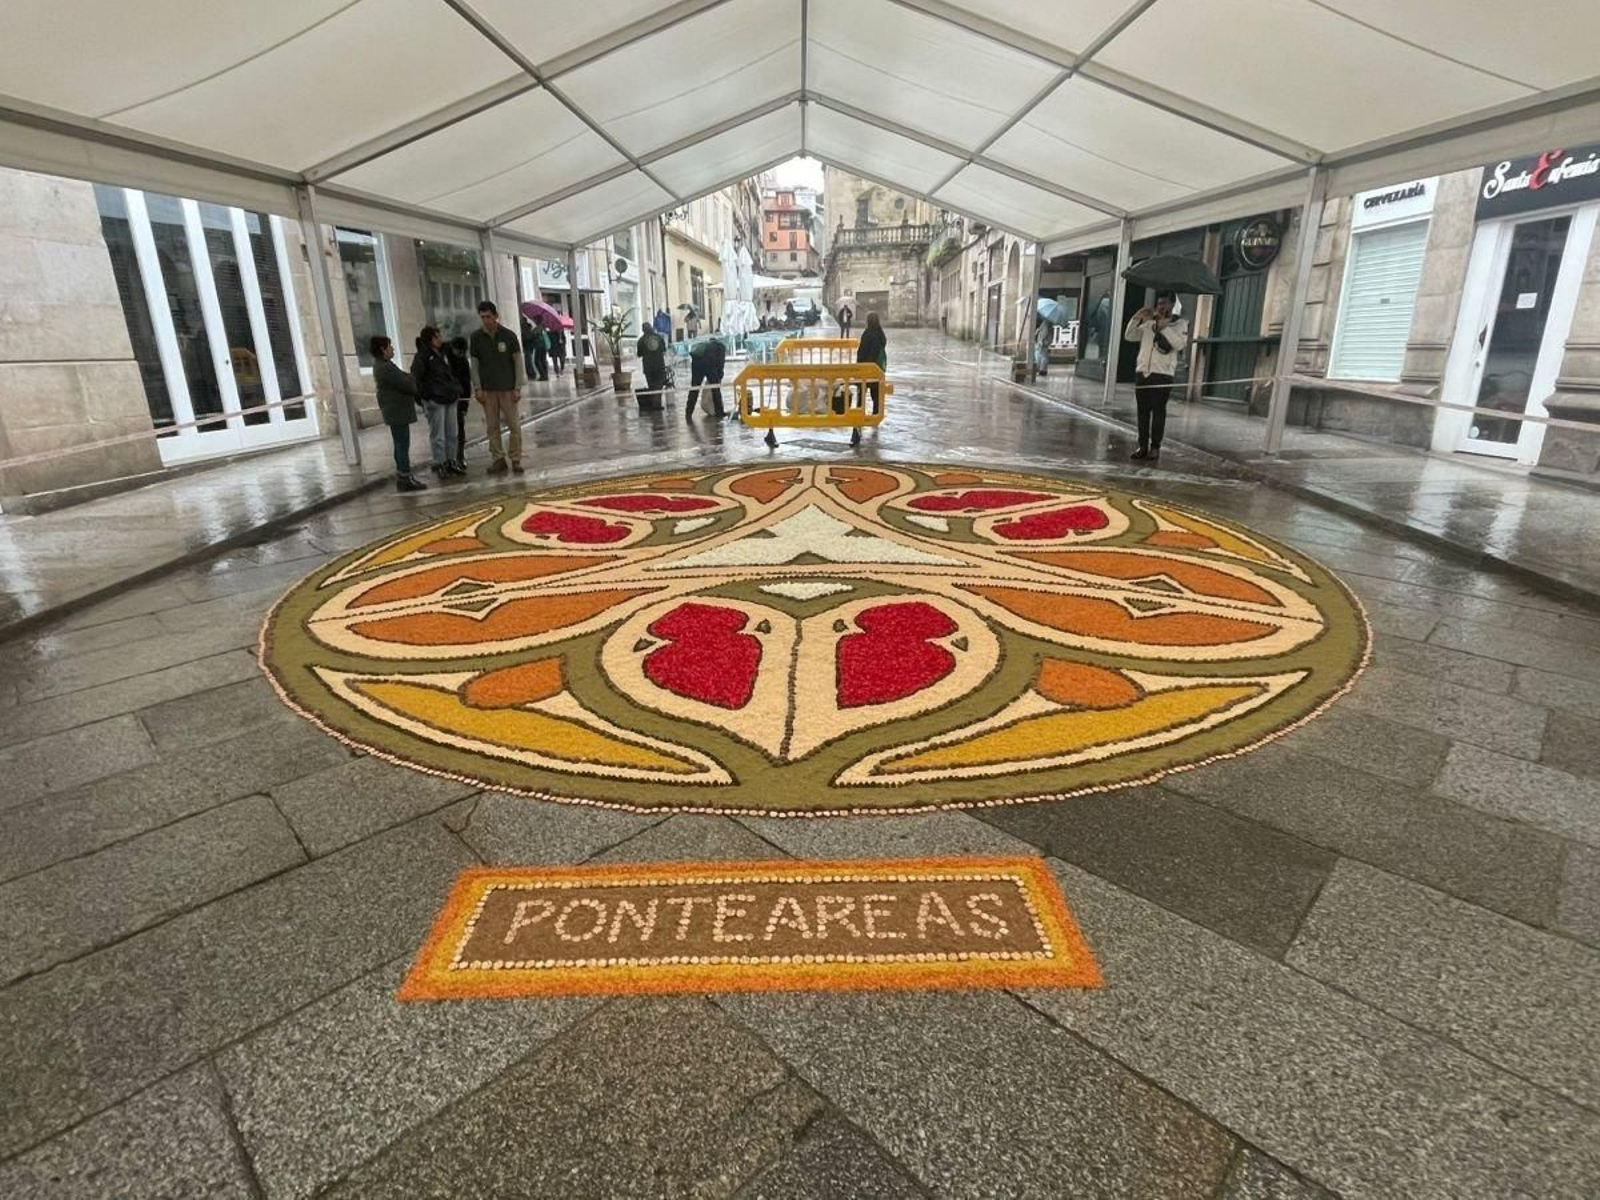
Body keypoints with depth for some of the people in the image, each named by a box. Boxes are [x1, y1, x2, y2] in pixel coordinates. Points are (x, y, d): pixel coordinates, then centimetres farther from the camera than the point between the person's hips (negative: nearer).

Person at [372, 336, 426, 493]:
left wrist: (412, 381, -5)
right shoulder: (385, 368, -18)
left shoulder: (383, 365, 16)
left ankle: (402, 477, 21)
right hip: (398, 411, -11)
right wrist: (417, 386, 0)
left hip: (397, 411, 11)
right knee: (403, 445, -8)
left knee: (401, 444, 15)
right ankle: (406, 479, -5)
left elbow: (403, 379, 14)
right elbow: (405, 384, -20)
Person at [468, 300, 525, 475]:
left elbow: (518, 362, 1)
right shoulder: (476, 338, 4)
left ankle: (516, 460, 6)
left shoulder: (508, 335, -1)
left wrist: (517, 388, -5)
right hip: (487, 389, 2)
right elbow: (474, 364, 6)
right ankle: (498, 459, 9)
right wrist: (477, 388, -1)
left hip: (507, 388, -2)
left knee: (514, 425, -2)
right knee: (492, 426, 3)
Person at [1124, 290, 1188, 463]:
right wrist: (1136, 318, -6)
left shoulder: (1180, 323, 4)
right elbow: (1129, 336, 8)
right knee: (1142, 411, 4)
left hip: (1162, 374, -4)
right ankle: (1142, 446, 9)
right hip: (1142, 371, 4)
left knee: (1158, 411, -3)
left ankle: (1155, 447, 0)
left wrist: (1163, 327, -18)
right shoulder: (1149, 322, 15)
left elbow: (1179, 344, -13)